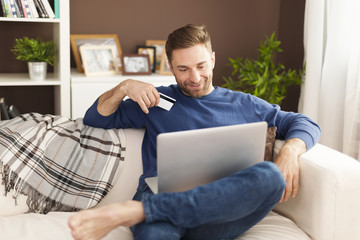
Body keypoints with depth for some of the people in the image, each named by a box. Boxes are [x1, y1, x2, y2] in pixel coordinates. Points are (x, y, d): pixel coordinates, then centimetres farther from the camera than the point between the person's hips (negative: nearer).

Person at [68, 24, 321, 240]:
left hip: (223, 207, 4)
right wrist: (124, 87, 4)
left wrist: (290, 150, -3)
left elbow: (305, 123, 20)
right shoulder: (156, 101, 23)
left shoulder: (243, 104, 24)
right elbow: (95, 119, 23)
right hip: (161, 196, -4)